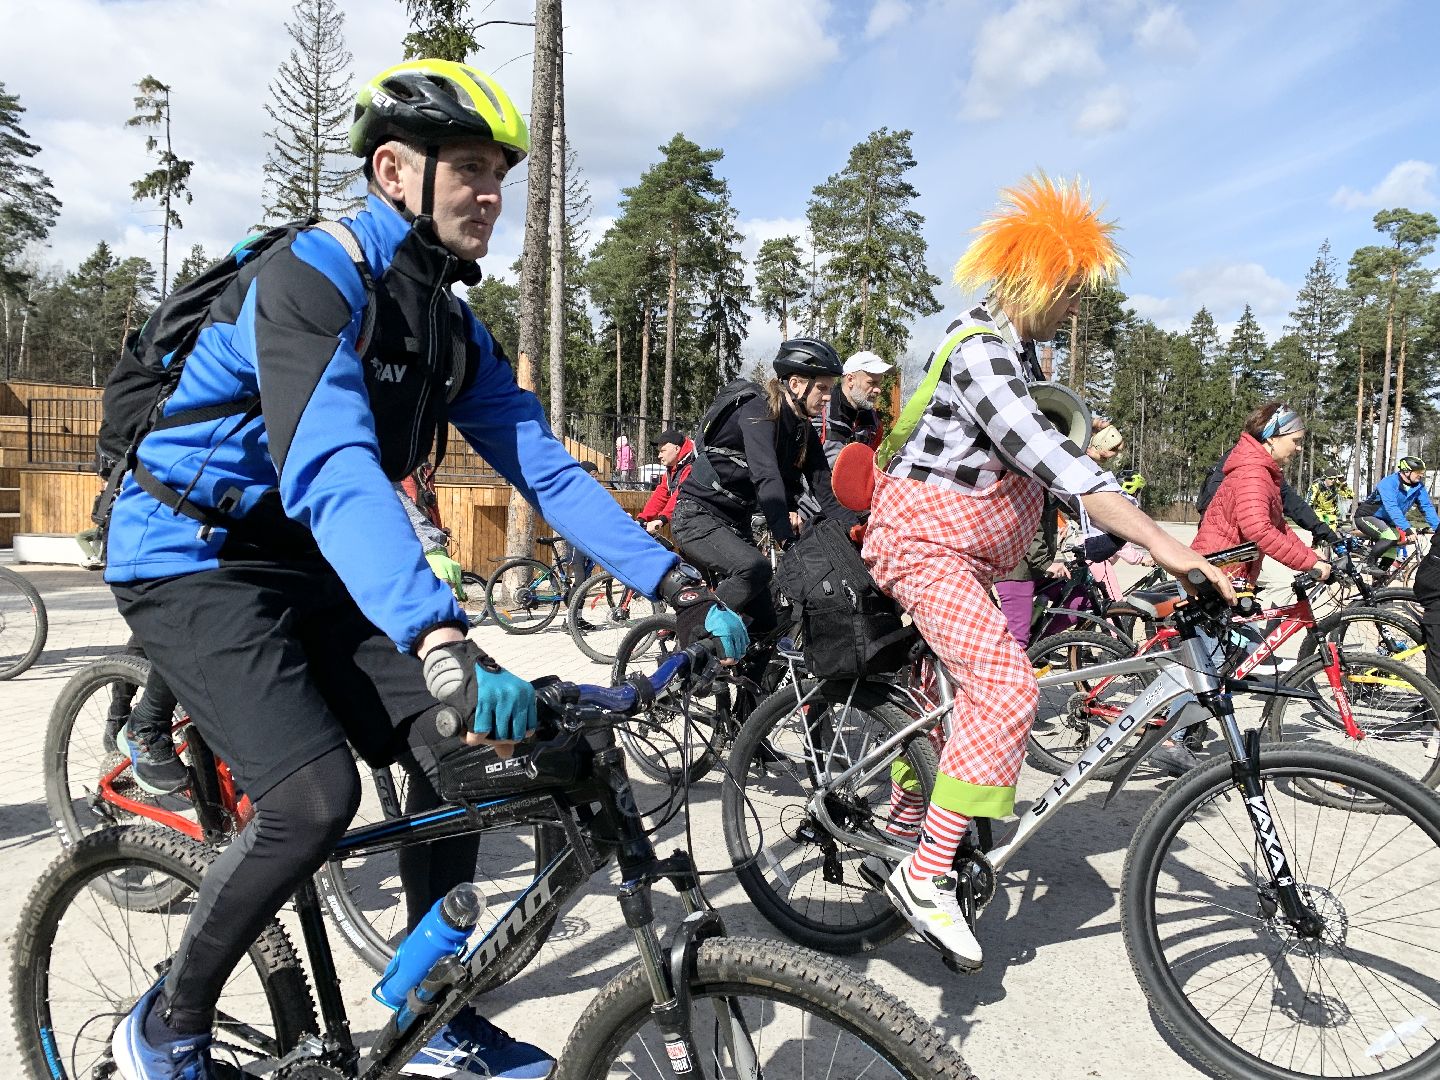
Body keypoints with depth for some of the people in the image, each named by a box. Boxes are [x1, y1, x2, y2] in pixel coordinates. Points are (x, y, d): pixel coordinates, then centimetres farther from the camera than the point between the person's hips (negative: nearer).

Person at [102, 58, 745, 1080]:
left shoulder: (456, 330, 3)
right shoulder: (310, 276, -22)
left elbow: (546, 466, -4)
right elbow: (332, 471, -38)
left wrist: (679, 585, -14)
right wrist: (445, 645, -51)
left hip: (306, 566, 7)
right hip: (193, 561, -7)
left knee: (458, 750, -6)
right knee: (316, 795, -23)